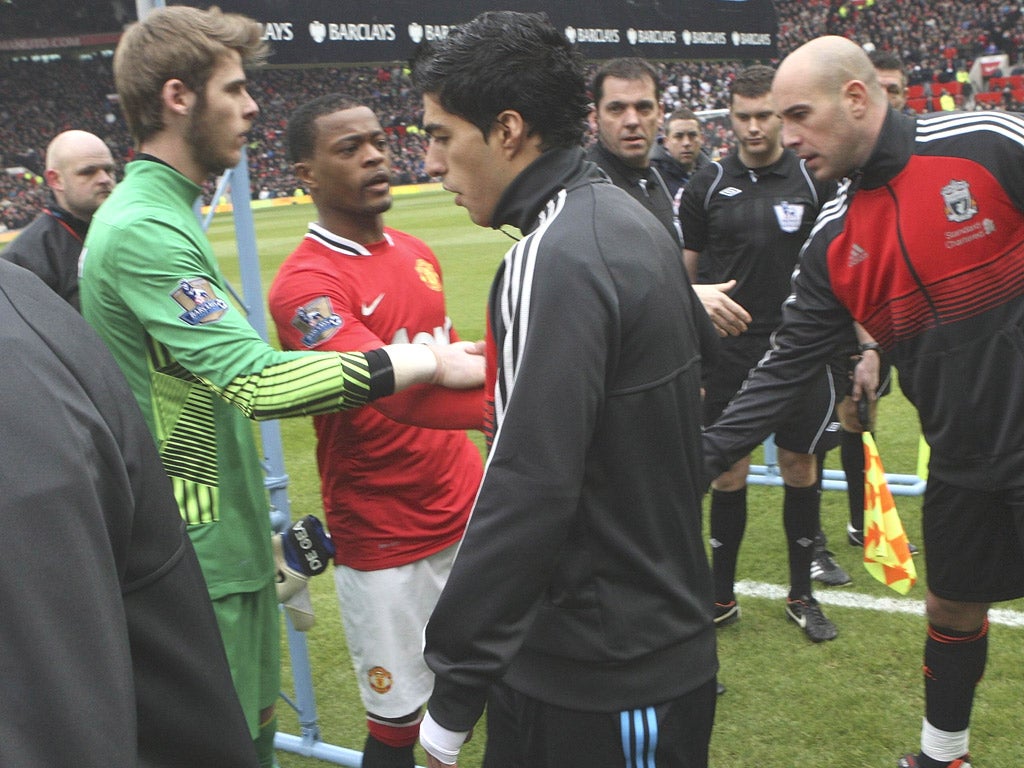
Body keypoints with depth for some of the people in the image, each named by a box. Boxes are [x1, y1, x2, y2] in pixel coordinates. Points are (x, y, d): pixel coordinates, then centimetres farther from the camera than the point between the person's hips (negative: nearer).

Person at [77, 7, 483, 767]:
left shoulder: (159, 214, 12)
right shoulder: (143, 230, -21)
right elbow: (256, 378, -30)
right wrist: (426, 362, -24)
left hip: (226, 538, 10)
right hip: (198, 560, -10)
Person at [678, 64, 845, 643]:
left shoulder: (814, 180, 0)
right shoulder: (708, 185, 2)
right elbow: (684, 273, 7)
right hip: (728, 352, 0)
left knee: (801, 469, 8)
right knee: (729, 473, 7)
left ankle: (802, 595, 25)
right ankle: (722, 596, 22)